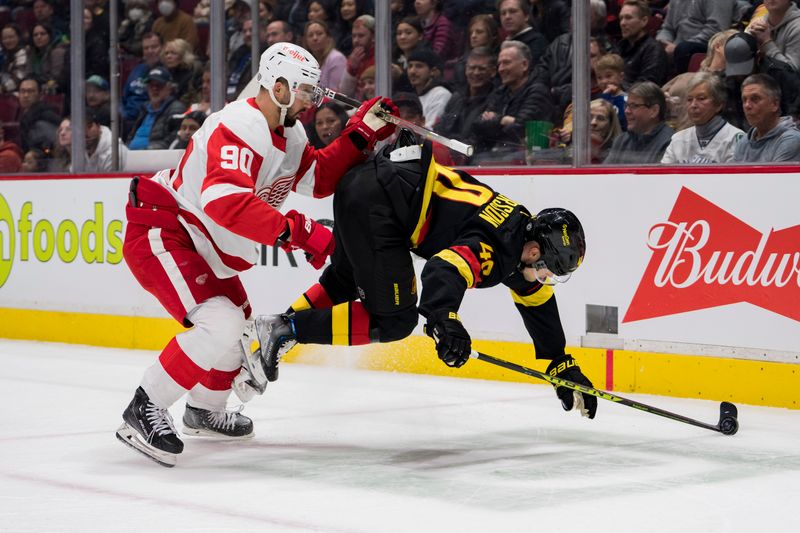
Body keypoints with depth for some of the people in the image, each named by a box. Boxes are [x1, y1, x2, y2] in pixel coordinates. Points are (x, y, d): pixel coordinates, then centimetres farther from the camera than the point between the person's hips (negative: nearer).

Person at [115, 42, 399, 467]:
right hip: (159, 230, -11)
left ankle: (205, 409, 44)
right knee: (218, 324, -24)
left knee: (237, 321, 24)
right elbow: (225, 201, -40)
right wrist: (295, 231, -42)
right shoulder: (240, 127, -26)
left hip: (203, 246, 11)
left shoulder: (288, 135, 6)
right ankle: (143, 412, -15)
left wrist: (362, 133, 1)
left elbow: (320, 179, 13)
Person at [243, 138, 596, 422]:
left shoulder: (526, 234, 11)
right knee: (392, 321, -7)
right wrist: (443, 318, -54)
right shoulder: (495, 249, -18)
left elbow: (539, 304, 23)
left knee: (345, 280, 30)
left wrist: (562, 364, 25)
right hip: (375, 200, -10)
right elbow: (445, 268, -37)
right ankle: (284, 330, -7)